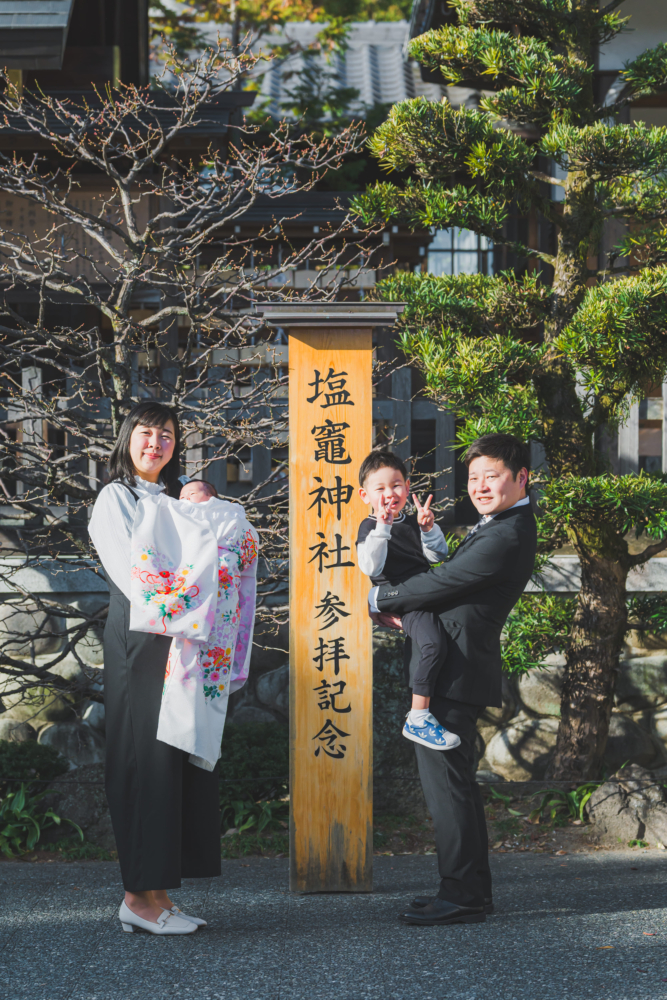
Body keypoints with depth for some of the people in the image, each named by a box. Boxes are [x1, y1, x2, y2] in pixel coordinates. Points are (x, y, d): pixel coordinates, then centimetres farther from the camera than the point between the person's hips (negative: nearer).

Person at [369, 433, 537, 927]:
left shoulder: (506, 536, -19)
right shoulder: (502, 525, 16)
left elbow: (442, 582, -18)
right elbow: (453, 580, 19)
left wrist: (381, 599, -3)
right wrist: (401, 605, 3)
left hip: (455, 674, -11)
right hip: (454, 669, 11)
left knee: (446, 780, -7)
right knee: (455, 780, 16)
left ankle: (463, 893, -1)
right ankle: (472, 887, 24)